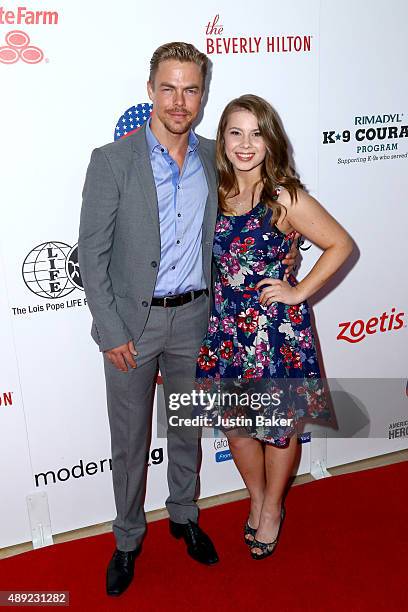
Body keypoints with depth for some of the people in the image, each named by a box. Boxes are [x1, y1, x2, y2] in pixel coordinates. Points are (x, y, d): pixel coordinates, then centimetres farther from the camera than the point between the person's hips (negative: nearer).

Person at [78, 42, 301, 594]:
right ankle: (128, 539, 34)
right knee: (129, 440, 11)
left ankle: (184, 516, 43)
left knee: (186, 429, 19)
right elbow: (91, 254, -10)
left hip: (194, 316, 3)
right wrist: (111, 332, -12)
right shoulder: (112, 161, -10)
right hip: (132, 321, -3)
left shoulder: (214, 157, 3)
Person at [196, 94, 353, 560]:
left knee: (278, 426, 12)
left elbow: (341, 245, -7)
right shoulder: (217, 194, 1)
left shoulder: (285, 198, -13)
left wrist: (298, 292, -10)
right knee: (233, 424, 16)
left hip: (276, 328, -4)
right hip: (227, 326, 5)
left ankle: (272, 509, 39)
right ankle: (256, 499, 43)